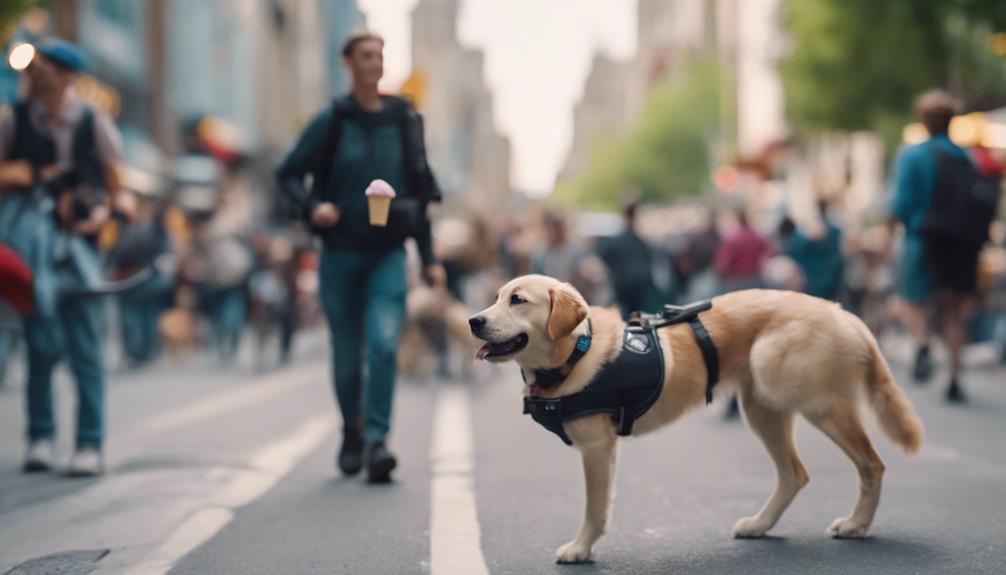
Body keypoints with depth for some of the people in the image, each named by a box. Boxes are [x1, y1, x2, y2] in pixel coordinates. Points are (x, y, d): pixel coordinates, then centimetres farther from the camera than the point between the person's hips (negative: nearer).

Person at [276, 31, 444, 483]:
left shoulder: (403, 119, 5)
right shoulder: (331, 121, -2)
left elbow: (419, 191, 11)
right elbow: (288, 174, 3)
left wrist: (429, 258, 9)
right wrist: (312, 205, -18)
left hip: (388, 253, 1)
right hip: (341, 253, -1)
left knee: (384, 341, -20)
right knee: (346, 355, 7)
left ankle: (376, 440, -15)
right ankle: (352, 432, 31)